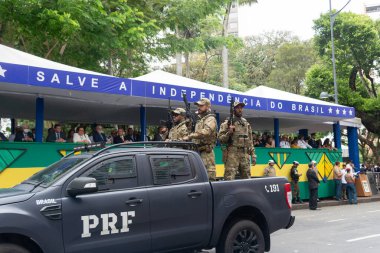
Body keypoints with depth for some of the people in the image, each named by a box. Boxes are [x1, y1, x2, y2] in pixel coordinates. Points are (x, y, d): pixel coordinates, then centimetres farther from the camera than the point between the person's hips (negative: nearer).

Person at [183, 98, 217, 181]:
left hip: (206, 151, -9)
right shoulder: (199, 119, 22)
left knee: (209, 174, -11)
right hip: (198, 150, 9)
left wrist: (189, 136, -28)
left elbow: (205, 132, -26)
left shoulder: (210, 119, -6)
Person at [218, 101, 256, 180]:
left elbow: (250, 141, 20)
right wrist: (229, 133, -21)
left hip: (245, 155, 6)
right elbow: (220, 138, -5)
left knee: (247, 179, 10)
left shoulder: (246, 123, 18)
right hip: (232, 154, -6)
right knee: (229, 179, -10)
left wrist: (253, 154, 13)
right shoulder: (227, 123, 0)